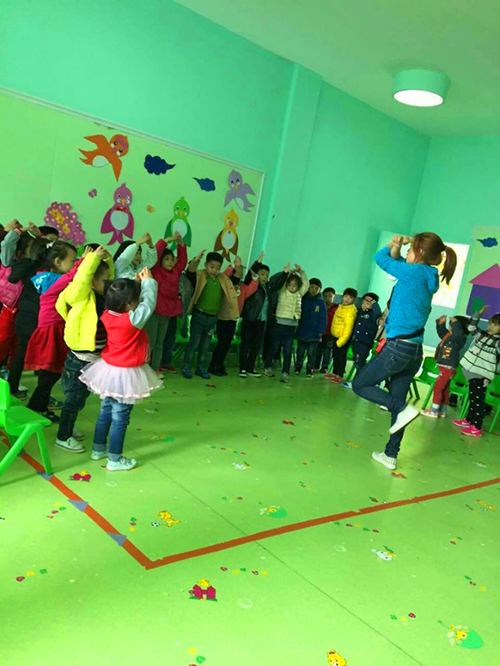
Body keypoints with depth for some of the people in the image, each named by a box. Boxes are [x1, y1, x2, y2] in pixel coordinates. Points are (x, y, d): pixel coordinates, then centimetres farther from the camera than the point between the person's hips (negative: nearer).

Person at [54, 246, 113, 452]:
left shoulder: (101, 296, 5)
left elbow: (111, 274, 11)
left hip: (94, 358, 8)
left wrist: (107, 259, -4)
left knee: (80, 397, 21)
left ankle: (68, 428, 39)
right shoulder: (82, 296, -17)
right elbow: (82, 277, -34)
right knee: (74, 398, 4)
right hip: (79, 359, -8)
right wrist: (93, 257, -30)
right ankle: (63, 436, 19)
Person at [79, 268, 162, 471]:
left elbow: (123, 299, 10)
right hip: (125, 374, -7)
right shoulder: (134, 319, -25)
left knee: (105, 412, 22)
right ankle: (115, 460, 14)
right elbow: (149, 302, -13)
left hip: (108, 369, 7)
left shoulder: (108, 314, -6)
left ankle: (98, 449, 36)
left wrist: (136, 283, 5)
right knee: (120, 418, 4)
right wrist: (148, 281, 1)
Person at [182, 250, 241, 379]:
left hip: (213, 318, 5)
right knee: (194, 343, 1)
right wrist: (196, 259, -46)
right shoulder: (200, 276, -10)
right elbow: (190, 272, -28)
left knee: (205, 345, 15)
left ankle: (200, 368, 27)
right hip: (199, 316, -5)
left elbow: (236, 279, 7)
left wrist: (238, 267, -12)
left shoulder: (223, 280, 6)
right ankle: (186, 368, 12)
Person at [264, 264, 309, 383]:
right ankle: (267, 367, 23)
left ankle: (285, 373, 5)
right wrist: (286, 273, -22)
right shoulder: (282, 292, 2)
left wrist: (300, 272, 2)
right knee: (273, 348, 7)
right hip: (279, 324, -3)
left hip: (292, 326, 3)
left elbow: (306, 284, 11)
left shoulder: (299, 294, 10)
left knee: (288, 351, 2)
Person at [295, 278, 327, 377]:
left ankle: (309, 369, 17)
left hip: (314, 333, -1)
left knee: (311, 353, 6)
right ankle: (298, 367, 27)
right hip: (301, 332, 1)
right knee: (300, 351, 14)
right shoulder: (302, 299, -1)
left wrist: (320, 332, -9)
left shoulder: (321, 303, -4)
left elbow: (323, 319, -4)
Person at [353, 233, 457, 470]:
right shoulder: (428, 278, 10)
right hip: (414, 351, 9)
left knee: (360, 385, 7)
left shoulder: (415, 272, -13)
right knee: (396, 401, 15)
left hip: (398, 348, -9)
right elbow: (398, 263, 25)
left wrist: (394, 245, 17)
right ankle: (390, 455, 21)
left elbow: (381, 258, 1)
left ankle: (402, 408, -10)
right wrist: (397, 250, 9)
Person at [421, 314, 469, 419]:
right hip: (445, 367, 9)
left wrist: (455, 322, -29)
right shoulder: (449, 336, 8)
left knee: (437, 388, -5)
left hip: (448, 368, -9)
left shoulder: (460, 339, -16)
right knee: (445, 390, 15)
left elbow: (459, 333, -38)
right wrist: (441, 323, 12)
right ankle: (442, 411, 23)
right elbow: (442, 332, 26)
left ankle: (434, 411, 0)